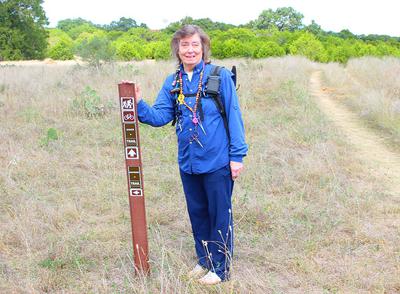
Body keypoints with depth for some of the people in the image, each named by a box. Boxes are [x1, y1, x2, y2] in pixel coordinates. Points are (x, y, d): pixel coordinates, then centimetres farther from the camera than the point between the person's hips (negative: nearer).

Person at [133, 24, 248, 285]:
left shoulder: (220, 76, -9)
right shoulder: (172, 82, 5)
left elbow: (234, 116, -9)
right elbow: (160, 116, 0)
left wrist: (237, 155, -11)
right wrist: (139, 103, -17)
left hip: (217, 161, -5)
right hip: (188, 163, 5)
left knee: (220, 215, 7)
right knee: (197, 213, 18)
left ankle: (220, 268, 24)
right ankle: (204, 260, 37)